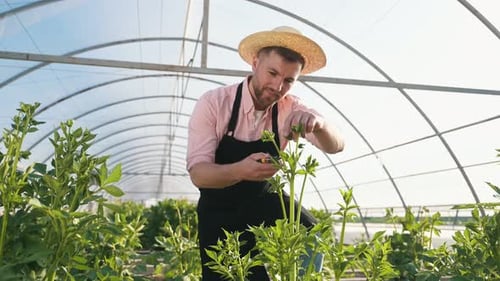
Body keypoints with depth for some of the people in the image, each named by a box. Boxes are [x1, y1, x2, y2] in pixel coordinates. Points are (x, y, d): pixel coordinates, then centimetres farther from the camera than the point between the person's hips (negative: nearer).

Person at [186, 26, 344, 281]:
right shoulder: (213, 103, -22)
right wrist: (240, 170, -49)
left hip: (264, 203, 2)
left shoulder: (290, 109, -12)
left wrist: (318, 124, -43)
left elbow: (336, 146, -19)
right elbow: (197, 173, -27)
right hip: (219, 212, -1)